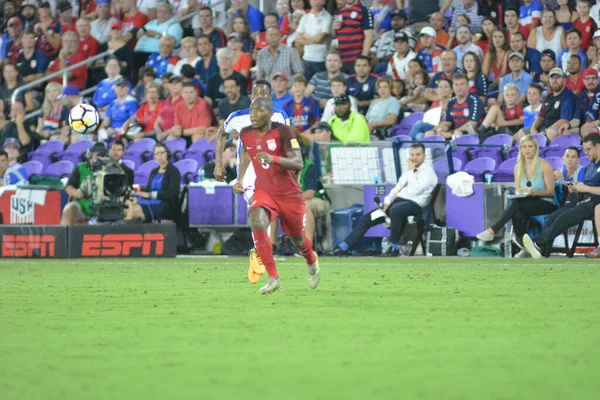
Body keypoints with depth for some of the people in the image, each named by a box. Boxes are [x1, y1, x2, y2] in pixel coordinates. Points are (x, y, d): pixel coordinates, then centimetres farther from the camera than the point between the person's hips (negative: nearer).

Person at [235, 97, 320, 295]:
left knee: (297, 239, 15)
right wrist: (240, 180, 16)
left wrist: (273, 159, -41)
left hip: (289, 194, -2)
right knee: (256, 222, -30)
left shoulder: (282, 131, -18)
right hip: (263, 192, 2)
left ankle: (312, 262, 54)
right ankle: (273, 278, -24)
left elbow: (298, 163, -25)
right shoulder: (246, 134, -3)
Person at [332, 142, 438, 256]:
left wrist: (411, 170, -9)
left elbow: (415, 190, -18)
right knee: (365, 219, 0)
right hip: (396, 201, 8)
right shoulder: (407, 173, 23)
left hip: (414, 204, -8)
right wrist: (386, 204, 5)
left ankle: (394, 248, -30)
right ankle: (343, 248, 3)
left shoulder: (428, 172, -3)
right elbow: (396, 189, 22)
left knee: (395, 210, -42)